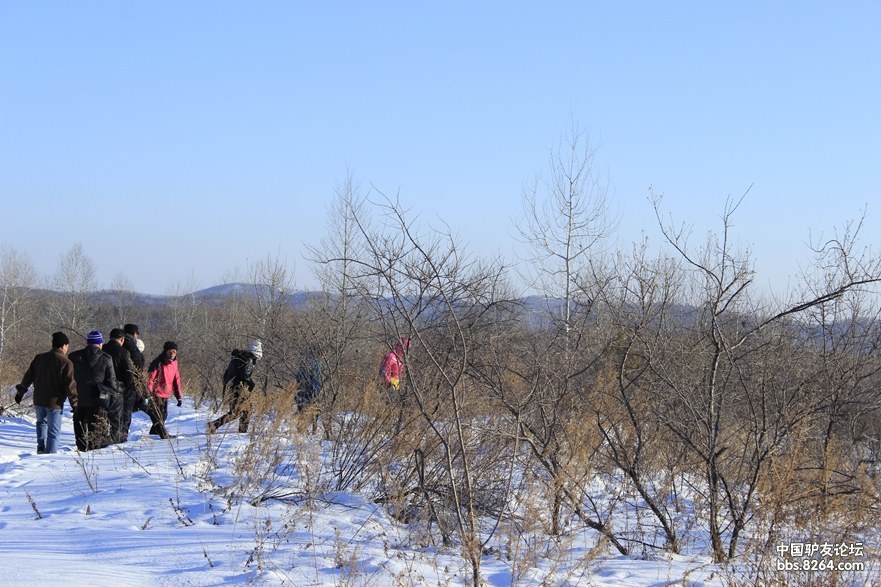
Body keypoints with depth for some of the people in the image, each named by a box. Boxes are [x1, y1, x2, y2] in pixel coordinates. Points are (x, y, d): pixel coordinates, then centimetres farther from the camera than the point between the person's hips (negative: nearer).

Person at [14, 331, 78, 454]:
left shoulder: (39, 358, 5)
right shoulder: (66, 362, -11)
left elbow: (28, 376, 10)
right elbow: (70, 384, -13)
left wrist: (20, 391, 21)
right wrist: (74, 403, -7)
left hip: (38, 400, 5)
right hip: (54, 402, -5)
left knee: (41, 422, 28)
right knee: (53, 431, 3)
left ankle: (41, 446, 13)